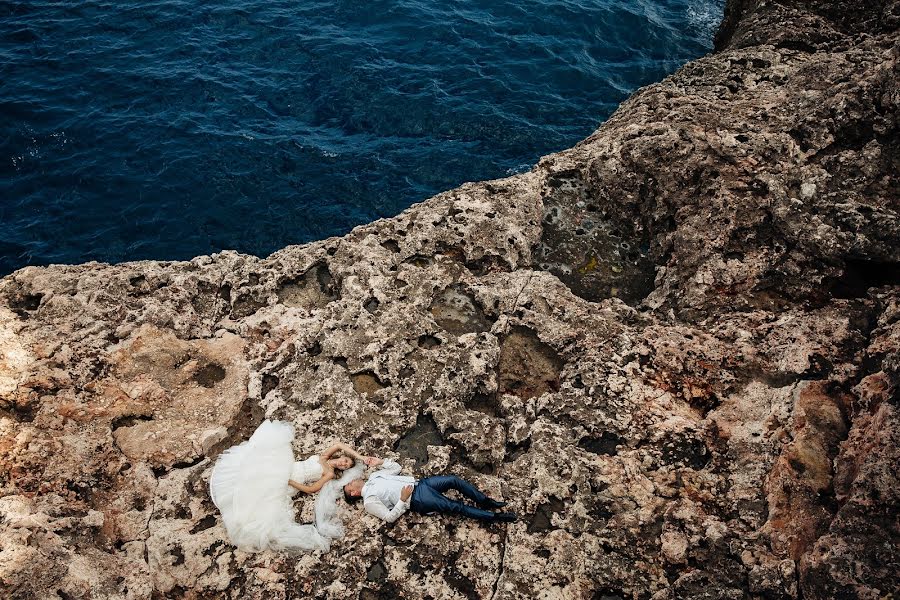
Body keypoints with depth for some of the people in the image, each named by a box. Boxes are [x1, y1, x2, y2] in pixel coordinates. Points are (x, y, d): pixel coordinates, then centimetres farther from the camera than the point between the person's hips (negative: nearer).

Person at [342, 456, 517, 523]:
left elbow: (396, 468, 18)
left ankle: (485, 502, 3)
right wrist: (402, 500, -21)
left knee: (455, 480, -10)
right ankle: (494, 516, -11)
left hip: (418, 484, 7)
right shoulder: (369, 501, -5)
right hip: (417, 500, -7)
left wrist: (380, 461, 5)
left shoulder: (374, 476, 15)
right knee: (456, 507, -17)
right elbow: (390, 517, -13)